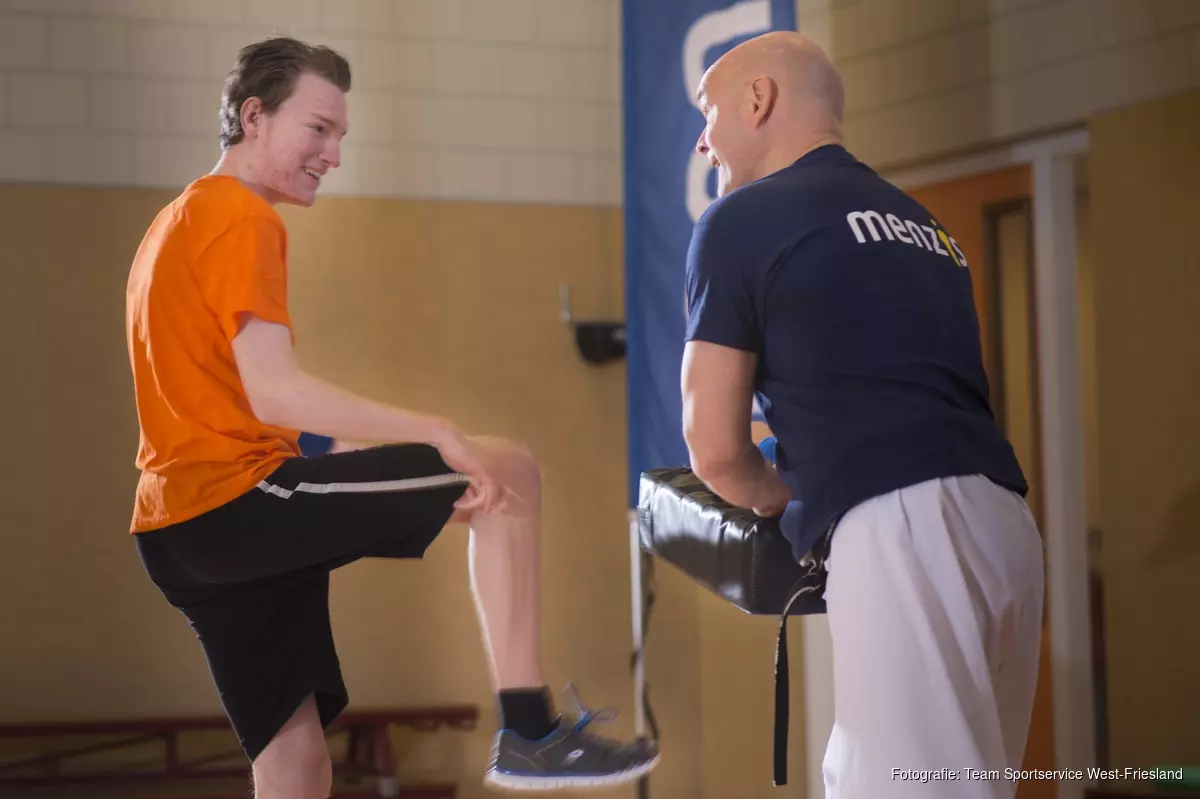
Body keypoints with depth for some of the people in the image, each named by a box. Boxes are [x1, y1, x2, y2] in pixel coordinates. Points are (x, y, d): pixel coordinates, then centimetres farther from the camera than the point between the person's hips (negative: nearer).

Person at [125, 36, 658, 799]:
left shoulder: (184, 221, 23)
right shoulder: (241, 219, -9)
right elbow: (272, 394, -22)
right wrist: (437, 435, -23)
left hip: (182, 526, 10)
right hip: (236, 496, -10)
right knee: (509, 473, -8)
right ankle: (529, 730, -13)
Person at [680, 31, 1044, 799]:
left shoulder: (741, 219, 5)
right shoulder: (919, 220, 26)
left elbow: (716, 452, 3)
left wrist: (799, 506, 19)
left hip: (898, 527, -8)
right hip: (1003, 517, 8)